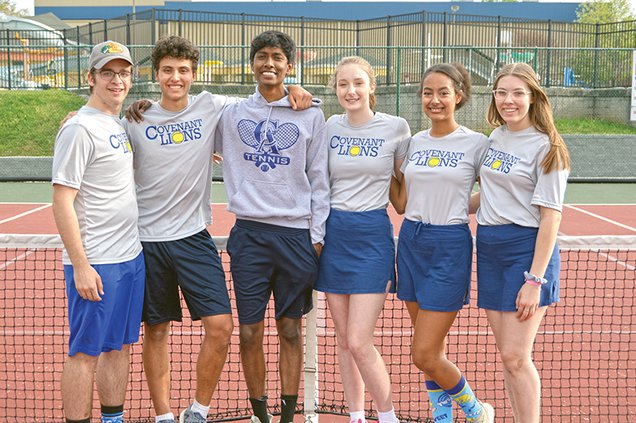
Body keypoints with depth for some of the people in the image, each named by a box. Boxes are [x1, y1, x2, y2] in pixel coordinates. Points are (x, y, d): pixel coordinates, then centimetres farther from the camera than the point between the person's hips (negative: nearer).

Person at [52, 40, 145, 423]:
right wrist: (81, 265, -20)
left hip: (131, 258, 8)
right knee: (86, 352, 0)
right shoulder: (80, 129, -13)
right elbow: (62, 202, -16)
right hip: (96, 264, -8)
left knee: (120, 347, 15)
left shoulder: (121, 126, 12)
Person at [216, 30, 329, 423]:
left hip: (296, 235, -1)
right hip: (249, 233, 1)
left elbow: (319, 180, 5)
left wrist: (317, 235, 1)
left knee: (291, 332, 7)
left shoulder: (311, 115, 3)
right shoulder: (233, 113, 8)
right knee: (250, 333, 2)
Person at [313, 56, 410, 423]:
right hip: (333, 234, 4)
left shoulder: (396, 127, -4)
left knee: (359, 342, -9)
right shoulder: (330, 127, 5)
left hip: (373, 236, -4)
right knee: (344, 339, 9)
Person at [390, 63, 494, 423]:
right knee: (432, 351, 12)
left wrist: (456, 208, -6)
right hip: (411, 243, 5)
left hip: (450, 248, -5)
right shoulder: (415, 142, 9)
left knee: (425, 356, -6)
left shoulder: (477, 143, -5)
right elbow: (402, 204, 12)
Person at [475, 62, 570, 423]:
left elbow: (551, 218, -14)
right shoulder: (495, 137, 11)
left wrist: (535, 279, -18)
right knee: (507, 354, 9)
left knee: (515, 356, -8)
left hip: (527, 249, -7)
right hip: (489, 247, 7)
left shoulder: (546, 147, -10)